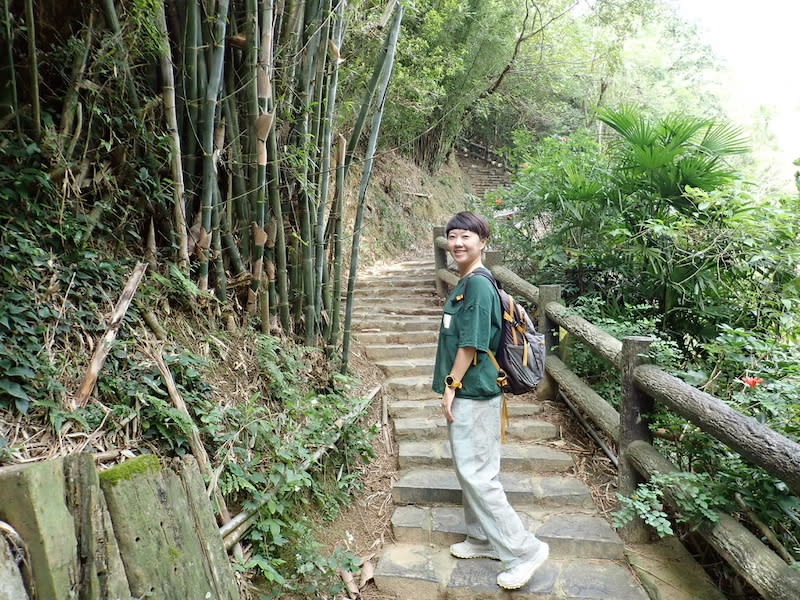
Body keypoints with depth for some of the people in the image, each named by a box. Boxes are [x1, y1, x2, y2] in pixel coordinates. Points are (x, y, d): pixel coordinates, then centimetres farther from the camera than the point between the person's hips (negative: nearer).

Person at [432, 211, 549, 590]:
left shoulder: (478, 285, -18)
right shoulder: (463, 285, 12)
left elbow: (472, 344, -20)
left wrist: (451, 385, -13)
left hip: (473, 394, -10)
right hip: (463, 393, 10)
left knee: (477, 474, -4)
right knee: (468, 471, 18)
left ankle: (523, 550, 9)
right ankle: (483, 539, 33)